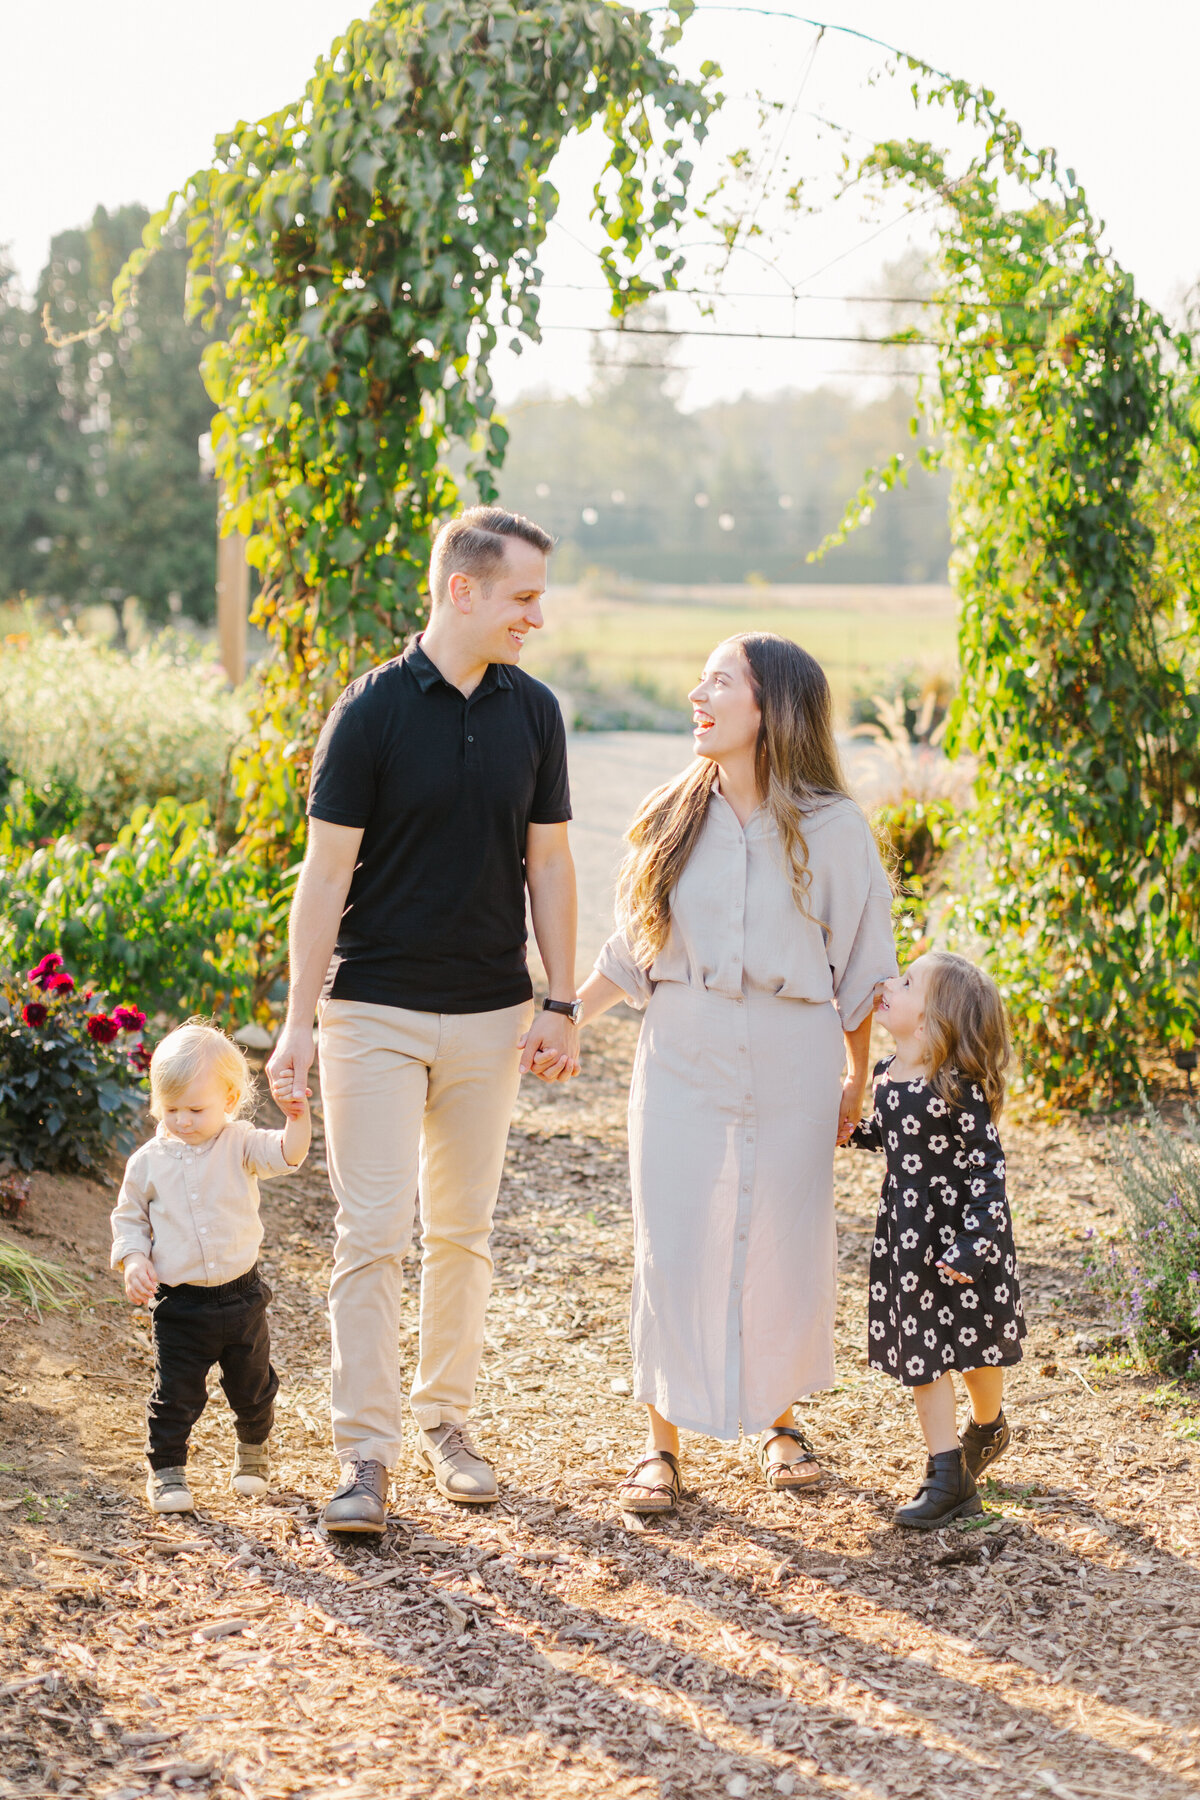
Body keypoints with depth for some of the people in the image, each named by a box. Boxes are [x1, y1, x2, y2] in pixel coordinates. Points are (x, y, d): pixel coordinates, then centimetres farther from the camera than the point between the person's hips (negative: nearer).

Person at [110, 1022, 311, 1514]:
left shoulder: (239, 1145, -4)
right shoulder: (148, 1162, -2)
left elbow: (285, 1155, -19)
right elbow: (128, 1217, 8)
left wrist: (297, 1121, -38)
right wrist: (133, 1260, -8)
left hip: (241, 1294, 1)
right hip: (179, 1303, -1)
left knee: (252, 1386, 15)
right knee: (175, 1394, -1)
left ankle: (253, 1450, 39)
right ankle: (167, 1469, 15)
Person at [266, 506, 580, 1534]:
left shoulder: (533, 711, 4)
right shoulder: (373, 711, -9)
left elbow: (548, 863, 10)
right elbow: (327, 872, -7)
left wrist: (562, 1004, 5)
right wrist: (299, 1020, -9)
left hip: (492, 1017, 4)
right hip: (377, 1013, -4)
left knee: (462, 1230, 11)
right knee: (372, 1234, -5)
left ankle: (446, 1420, 24)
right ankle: (368, 1456, -1)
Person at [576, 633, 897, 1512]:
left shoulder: (831, 832, -4)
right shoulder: (670, 819, 3)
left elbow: (859, 970, 4)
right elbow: (632, 954, 9)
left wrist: (858, 1079, 7)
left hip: (790, 1070, -1)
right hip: (683, 1061, 1)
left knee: (785, 1246, 6)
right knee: (674, 1248, 0)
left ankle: (779, 1418, 29)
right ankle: (664, 1445, 12)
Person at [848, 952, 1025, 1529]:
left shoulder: (958, 1090, -22)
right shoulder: (886, 1077, 1)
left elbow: (988, 1167, -20)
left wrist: (973, 1244, -26)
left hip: (961, 1229, -6)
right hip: (907, 1235, 6)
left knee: (976, 1346, 12)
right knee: (919, 1353, 6)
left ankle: (988, 1426, 43)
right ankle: (948, 1477, 11)